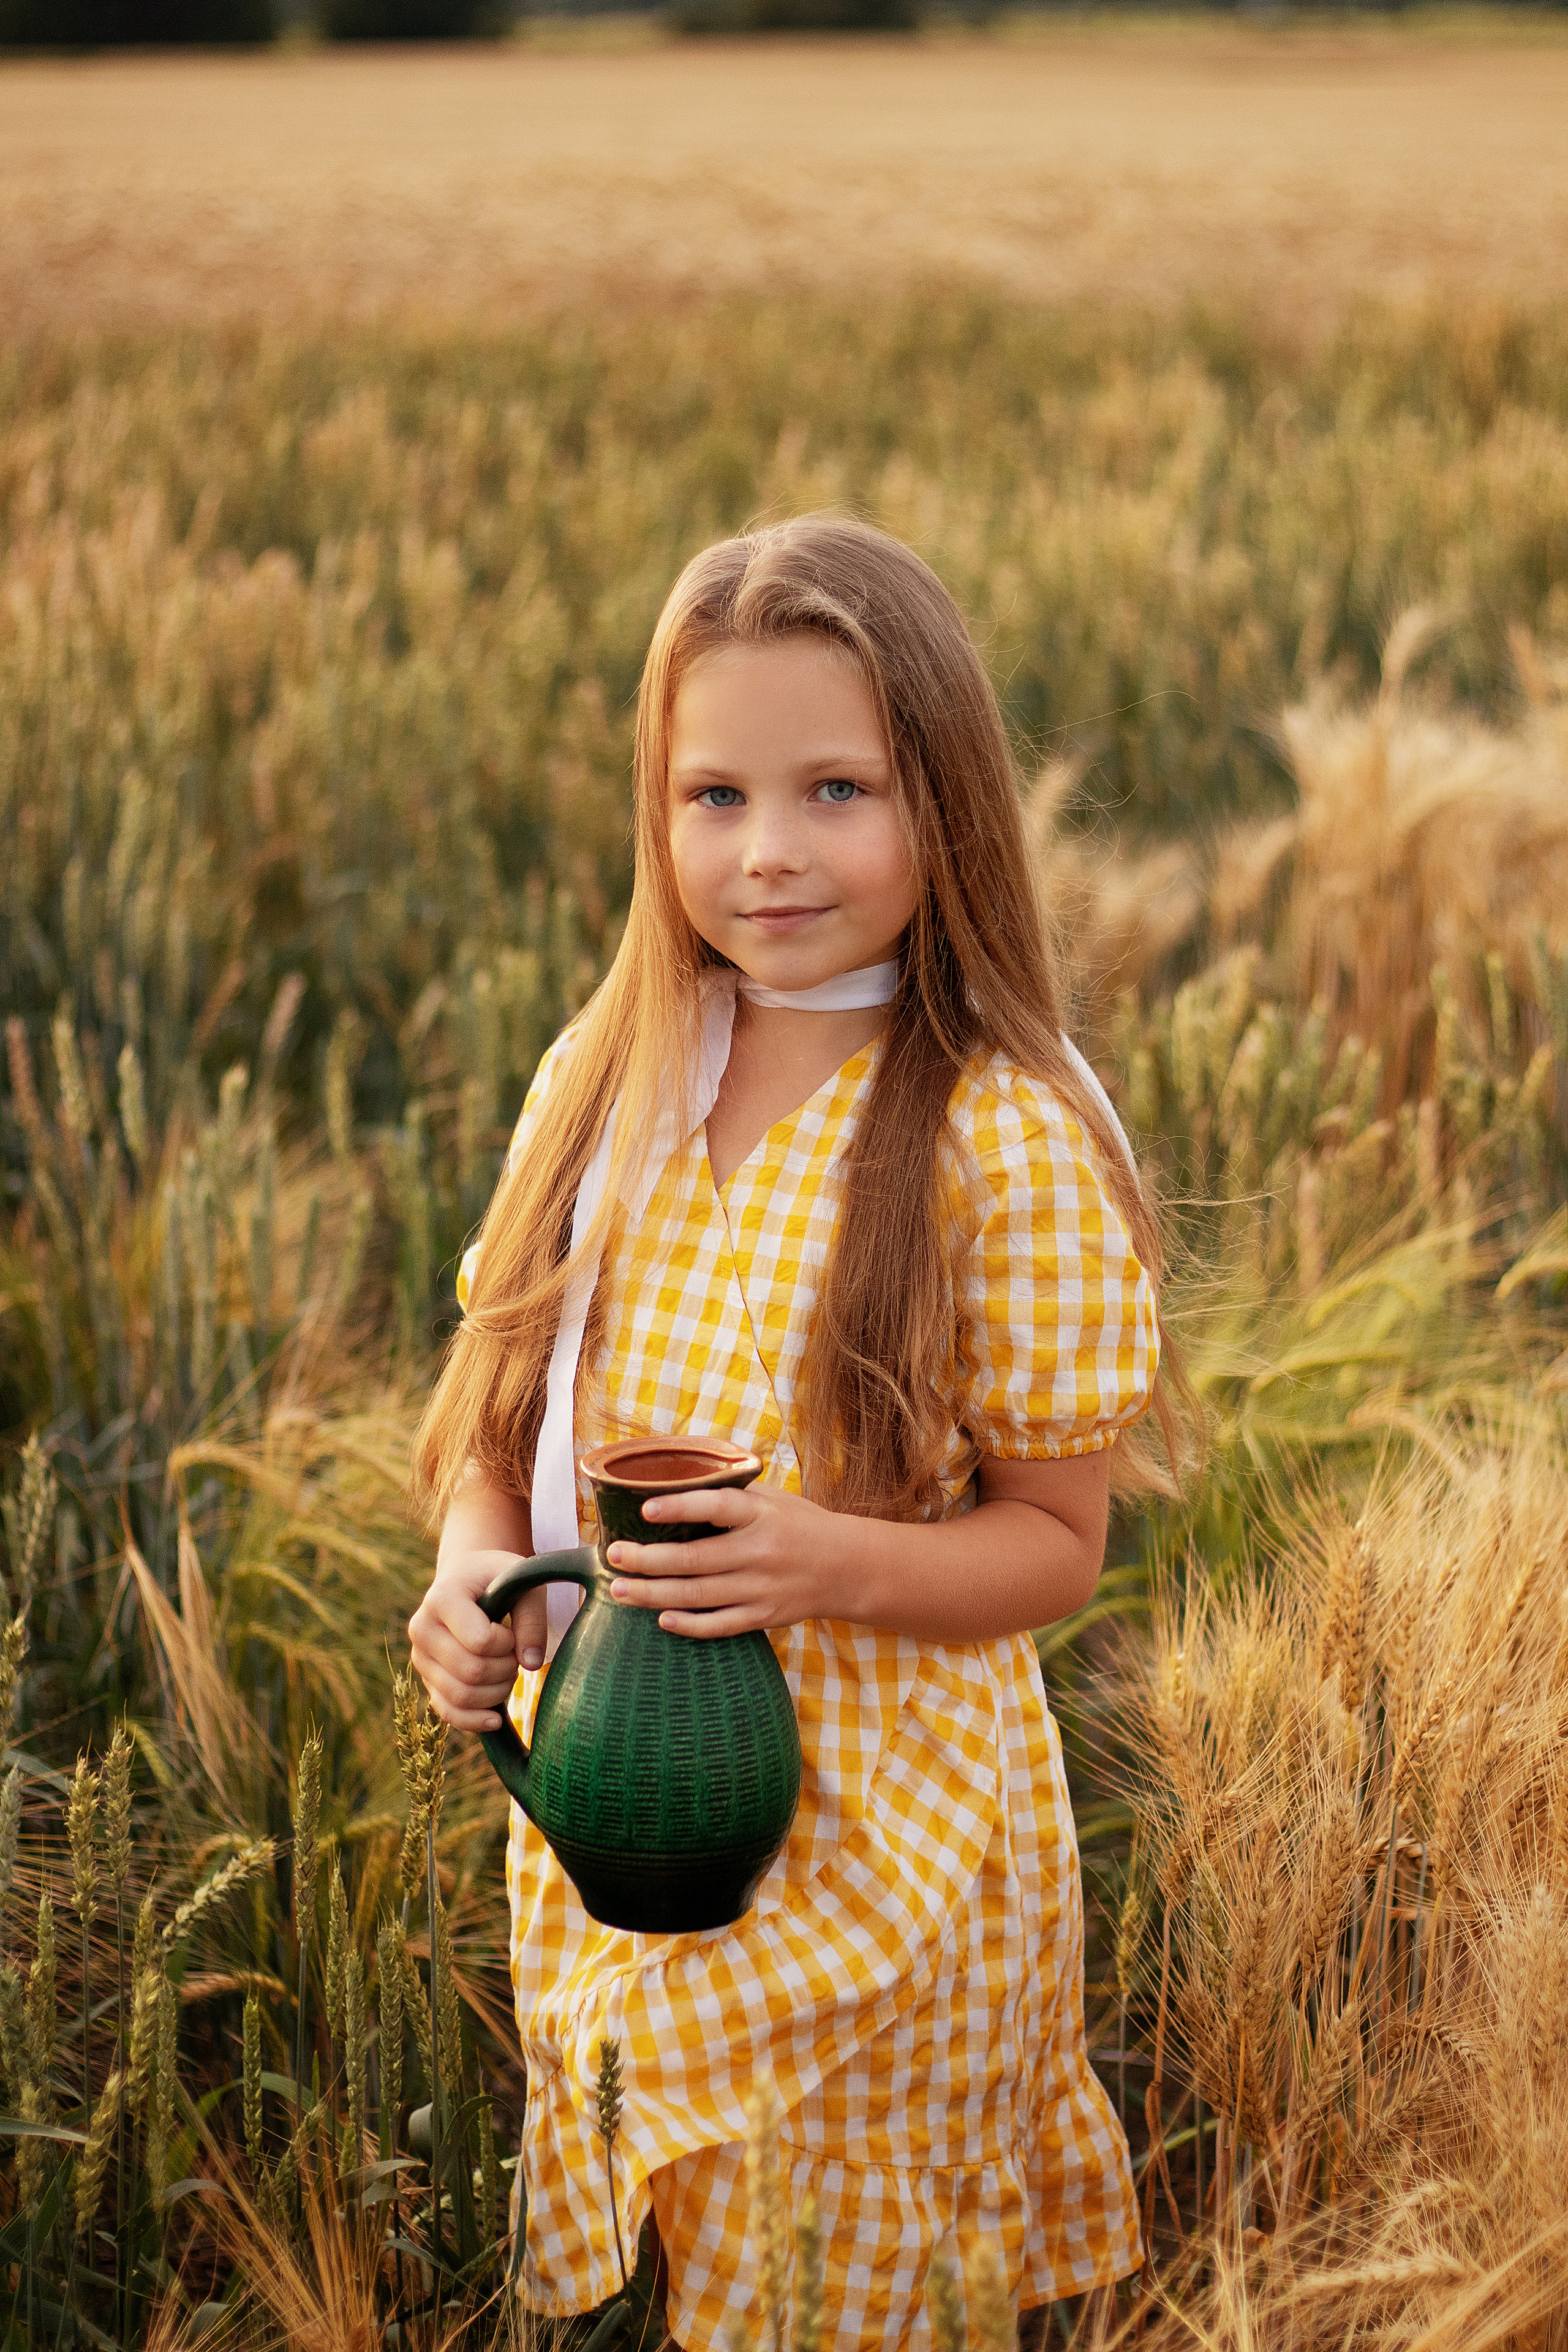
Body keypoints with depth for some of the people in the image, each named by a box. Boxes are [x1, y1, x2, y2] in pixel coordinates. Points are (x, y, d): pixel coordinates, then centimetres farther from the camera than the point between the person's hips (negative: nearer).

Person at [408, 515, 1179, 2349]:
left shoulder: (1007, 1143, -17)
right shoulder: (605, 1082, -2)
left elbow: (1056, 1539, -11)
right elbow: (507, 1397, 8)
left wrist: (831, 1563, -29)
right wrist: (473, 1570, -13)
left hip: (872, 1847, -5)